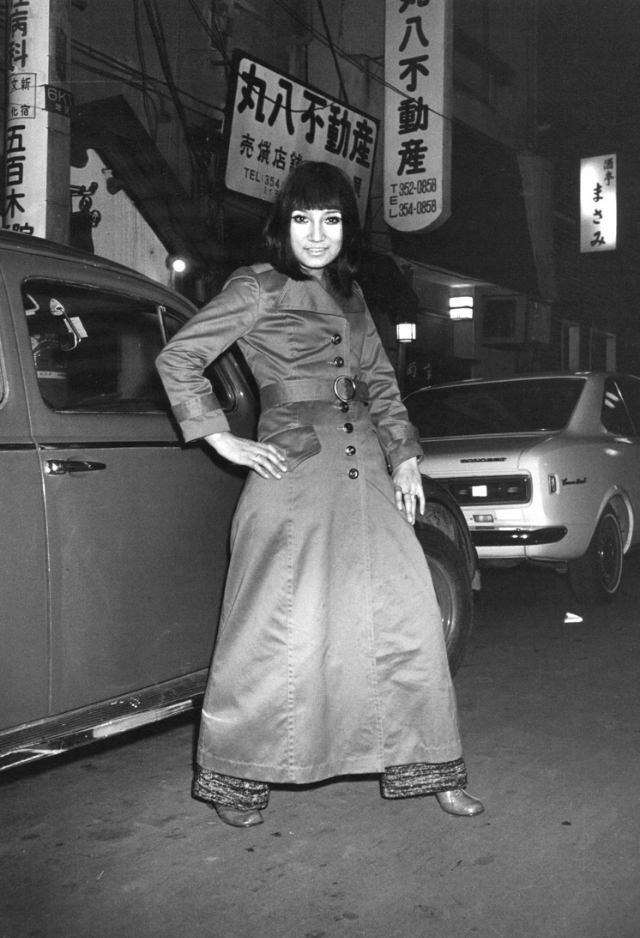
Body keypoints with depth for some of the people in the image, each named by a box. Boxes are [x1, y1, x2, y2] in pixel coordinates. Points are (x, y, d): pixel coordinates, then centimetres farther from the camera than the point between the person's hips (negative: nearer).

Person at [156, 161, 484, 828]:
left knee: (407, 613, 3)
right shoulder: (257, 288, 1)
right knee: (281, 628, -5)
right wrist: (222, 439, -5)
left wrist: (404, 458, 13)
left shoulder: (349, 295, 19)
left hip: (365, 471, 6)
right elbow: (178, 358, -2)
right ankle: (234, 778, 14)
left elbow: (379, 382, 23)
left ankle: (429, 767, 16)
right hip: (294, 470, -6)